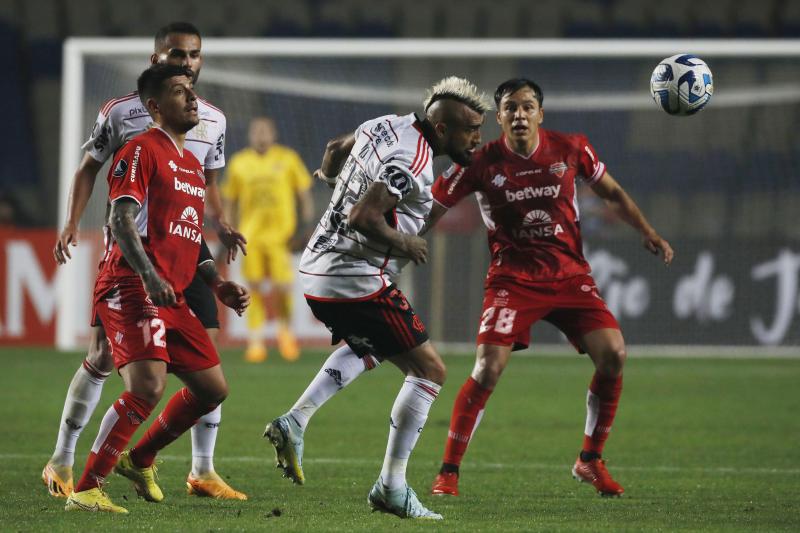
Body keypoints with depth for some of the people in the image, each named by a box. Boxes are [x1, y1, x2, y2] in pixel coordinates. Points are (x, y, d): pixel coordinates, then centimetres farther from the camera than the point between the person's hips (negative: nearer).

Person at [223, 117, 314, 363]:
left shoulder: (288, 159, 4)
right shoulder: (239, 163, 8)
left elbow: (304, 194, 7)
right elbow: (231, 201, 15)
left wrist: (309, 227, 2)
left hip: (280, 233, -2)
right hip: (250, 235, 2)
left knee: (281, 288, -8)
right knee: (254, 288, -2)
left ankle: (284, 331, 17)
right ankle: (256, 341, 4)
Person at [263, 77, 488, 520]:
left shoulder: (385, 127, 8)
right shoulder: (413, 163, -20)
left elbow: (335, 150, 26)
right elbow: (364, 218, -28)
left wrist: (330, 172, 44)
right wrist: (405, 245, -12)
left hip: (316, 270, 10)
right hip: (358, 282, -10)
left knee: (367, 348, 35)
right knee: (428, 370, 0)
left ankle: (295, 422, 19)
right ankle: (391, 486, -2)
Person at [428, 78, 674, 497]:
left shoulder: (570, 149, -1)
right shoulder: (482, 163, -7)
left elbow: (612, 193, 15)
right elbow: (430, 211, 0)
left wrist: (647, 233, 6)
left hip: (569, 274, 3)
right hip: (512, 278, -3)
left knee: (613, 354, -14)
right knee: (488, 368, -19)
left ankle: (590, 462, 6)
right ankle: (448, 472, -6)